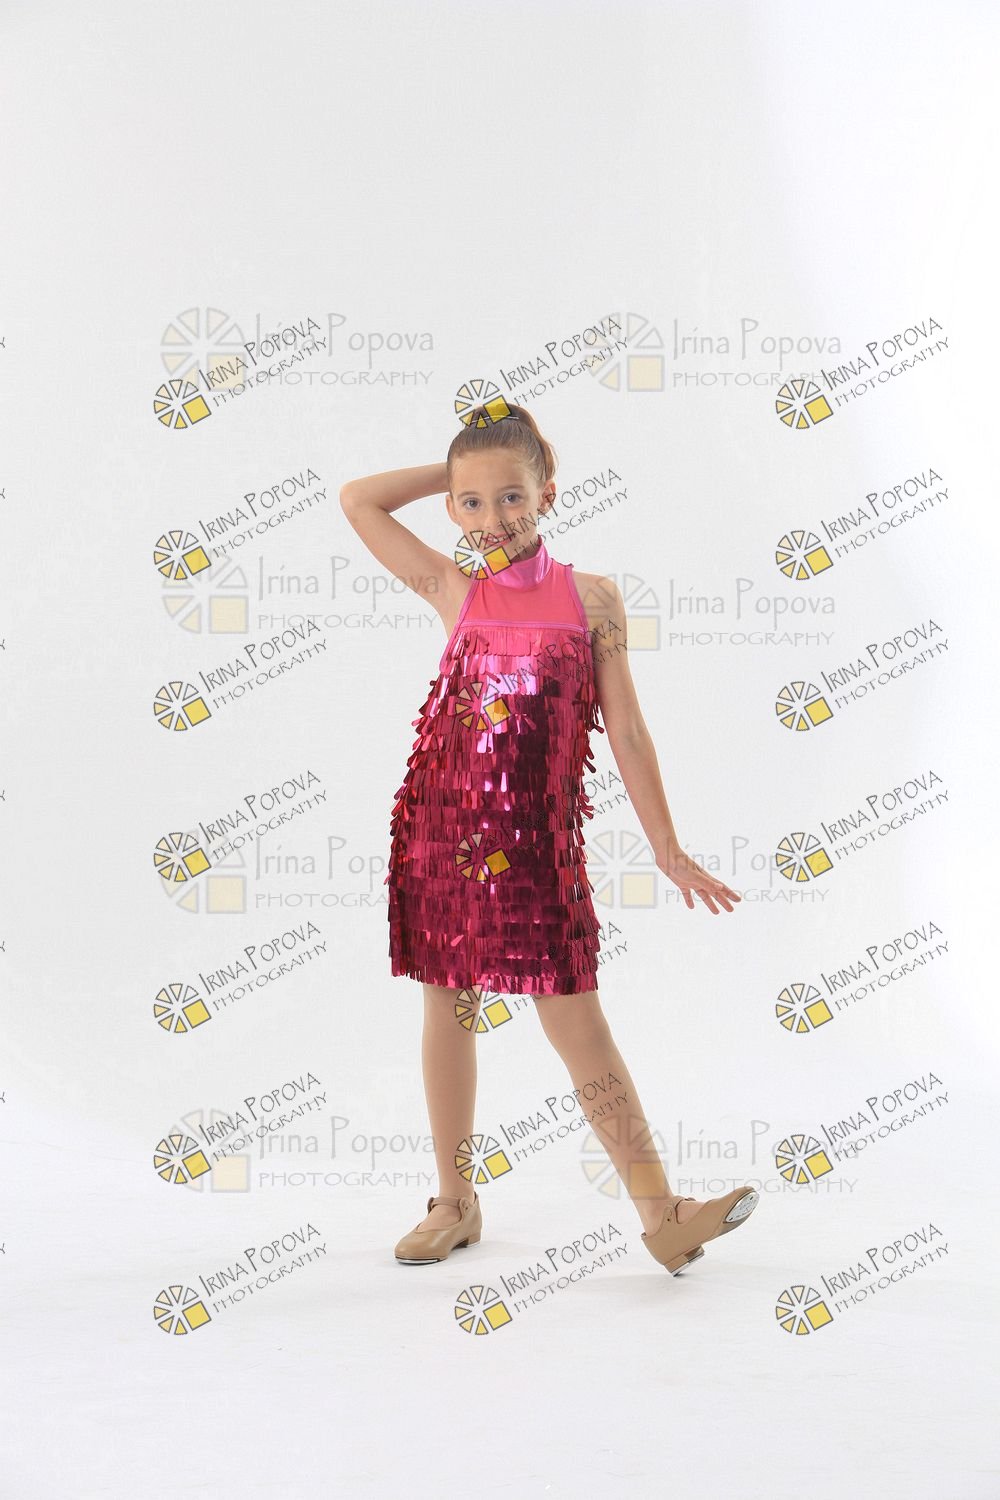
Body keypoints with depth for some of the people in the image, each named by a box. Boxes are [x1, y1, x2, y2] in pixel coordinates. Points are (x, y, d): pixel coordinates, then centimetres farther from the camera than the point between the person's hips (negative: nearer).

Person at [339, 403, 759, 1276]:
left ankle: (661, 1212, 2)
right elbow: (357, 500, 9)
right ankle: (455, 1205, 22)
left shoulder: (590, 598, 0)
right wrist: (456, 471, 9)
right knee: (448, 1007, 9)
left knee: (573, 1016, -3)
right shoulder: (454, 591, 5)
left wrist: (667, 846, 3)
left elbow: (625, 730, 2)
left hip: (538, 837, -2)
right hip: (444, 825, 3)